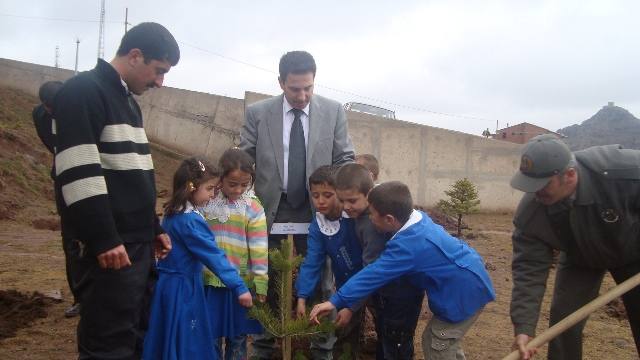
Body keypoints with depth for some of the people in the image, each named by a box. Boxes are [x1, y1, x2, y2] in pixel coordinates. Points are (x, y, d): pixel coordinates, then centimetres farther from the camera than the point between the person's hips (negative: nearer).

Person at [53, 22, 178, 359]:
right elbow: (79, 173, -19)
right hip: (112, 247, -9)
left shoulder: (128, 100, 18)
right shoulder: (83, 91, -10)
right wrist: (103, 239, -21)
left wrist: (153, 229, 21)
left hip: (139, 244, 9)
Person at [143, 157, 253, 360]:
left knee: (171, 341, 18)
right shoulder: (190, 221, -23)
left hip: (170, 284, 9)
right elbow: (214, 256, -26)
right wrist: (239, 287, -27)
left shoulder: (173, 213, 6)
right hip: (183, 289, -9)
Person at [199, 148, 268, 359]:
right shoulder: (207, 203, -3)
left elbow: (259, 250, -6)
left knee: (238, 337, 14)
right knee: (211, 335, 11)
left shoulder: (253, 209, -7)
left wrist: (260, 283, -6)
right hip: (210, 281, 1)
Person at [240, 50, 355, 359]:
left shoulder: (334, 111, -2)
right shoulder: (257, 113, -3)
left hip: (318, 209, 0)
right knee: (266, 281, 10)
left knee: (321, 281, 6)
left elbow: (345, 160, 3)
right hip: (270, 209, 0)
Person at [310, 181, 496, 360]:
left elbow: (373, 275, -32)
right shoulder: (418, 218, -2)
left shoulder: (408, 245, -29)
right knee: (438, 341, 21)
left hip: (463, 293, -10)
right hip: (468, 281, 10)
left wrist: (336, 301, -31)